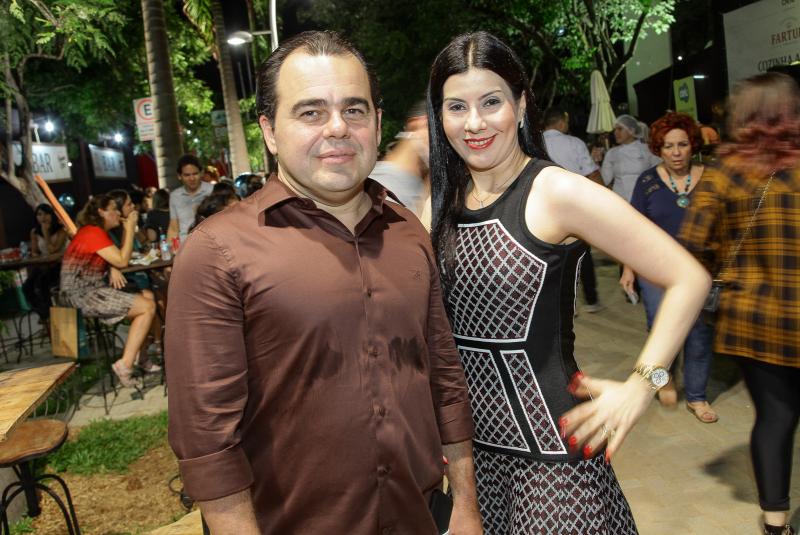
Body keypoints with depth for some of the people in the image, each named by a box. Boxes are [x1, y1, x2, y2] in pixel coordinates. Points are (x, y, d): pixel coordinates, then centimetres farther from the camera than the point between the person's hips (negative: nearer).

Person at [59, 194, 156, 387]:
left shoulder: (98, 232, 16)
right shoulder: (93, 232, -15)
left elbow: (118, 256, 14)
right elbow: (122, 261, -17)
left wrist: (114, 269, -8)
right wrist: (129, 229, -11)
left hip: (94, 290, 10)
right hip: (83, 294, -10)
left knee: (148, 296, 6)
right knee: (147, 307, -16)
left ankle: (142, 357, 6)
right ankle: (125, 365, -15)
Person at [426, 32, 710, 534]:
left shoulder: (556, 192, -15)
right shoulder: (441, 201, 2)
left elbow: (689, 278, -14)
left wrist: (639, 387, -17)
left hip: (550, 452, -5)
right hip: (470, 442, 5)